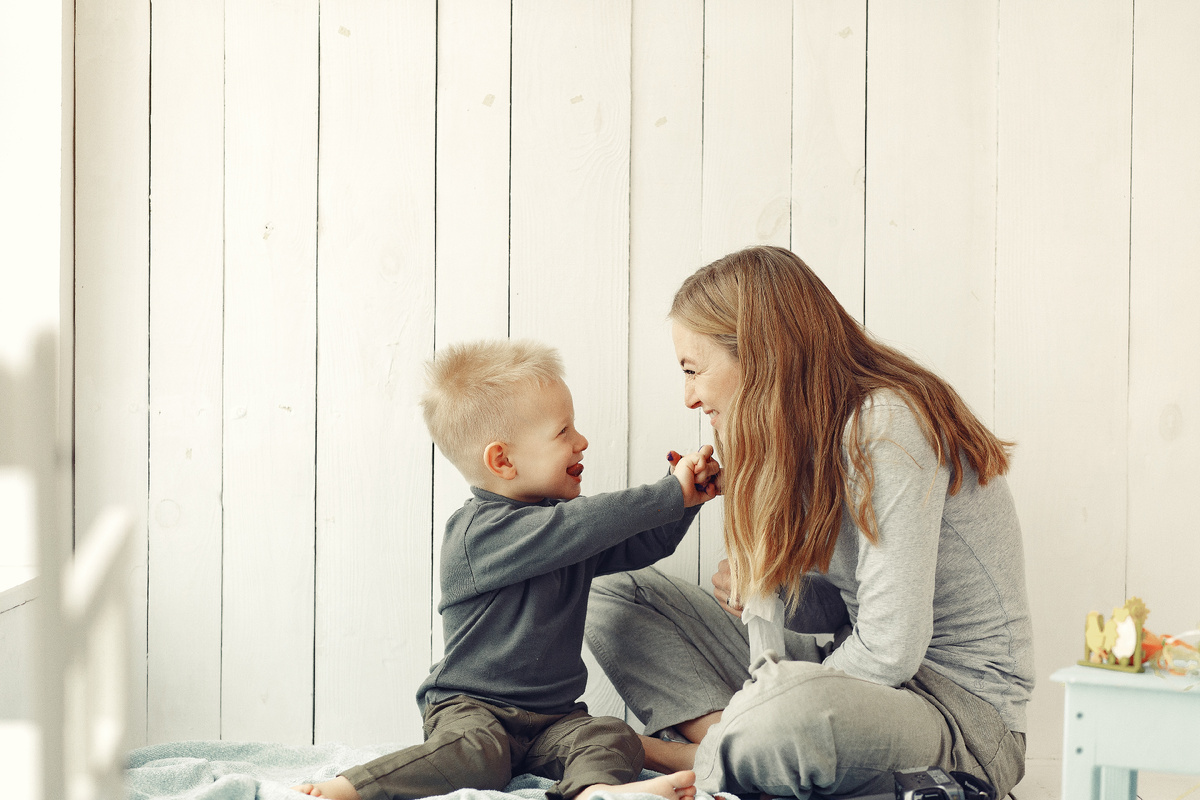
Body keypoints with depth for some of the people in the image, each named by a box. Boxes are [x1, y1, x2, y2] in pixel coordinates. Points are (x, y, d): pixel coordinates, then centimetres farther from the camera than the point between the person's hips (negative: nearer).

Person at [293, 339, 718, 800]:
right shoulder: (479, 532, -16)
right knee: (477, 754, -35)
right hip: (470, 706, -7)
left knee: (614, 738, -20)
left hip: (553, 716, 7)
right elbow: (579, 526, -28)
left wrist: (686, 495, 1)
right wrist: (672, 495, -23)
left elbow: (644, 544, 20)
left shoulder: (567, 524, 12)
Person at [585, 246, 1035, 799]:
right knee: (614, 593, 3)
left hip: (962, 705, -9)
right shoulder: (805, 430, 7)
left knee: (797, 704, -43)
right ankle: (726, 739, -17)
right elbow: (846, 617, 12)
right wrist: (761, 593, -8)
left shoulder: (888, 426, -20)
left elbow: (889, 650, -24)